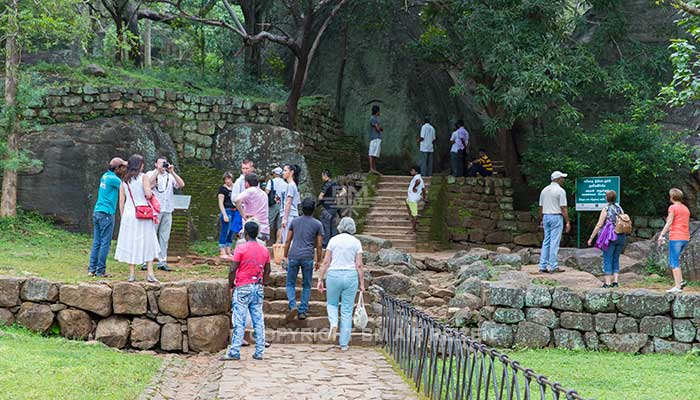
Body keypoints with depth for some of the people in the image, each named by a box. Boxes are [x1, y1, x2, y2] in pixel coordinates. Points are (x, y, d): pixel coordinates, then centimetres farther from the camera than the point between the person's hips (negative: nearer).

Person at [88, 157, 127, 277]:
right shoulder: (113, 178, -12)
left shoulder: (105, 176, 13)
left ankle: (92, 269, 9)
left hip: (97, 212, 9)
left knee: (96, 242, 9)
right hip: (106, 213, -9)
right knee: (105, 243, -3)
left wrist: (123, 174, 17)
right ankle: (100, 271, -2)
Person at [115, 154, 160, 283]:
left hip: (128, 214, 3)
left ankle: (131, 274, 7)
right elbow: (148, 194, -14)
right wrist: (151, 186, 6)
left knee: (130, 243, 8)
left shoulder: (124, 181, 9)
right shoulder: (143, 177, -3)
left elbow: (121, 201, 7)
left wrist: (123, 217, 14)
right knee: (148, 242, 4)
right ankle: (150, 273, -3)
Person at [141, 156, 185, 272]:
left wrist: (172, 172, -7)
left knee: (164, 237, 5)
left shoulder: (170, 176, 15)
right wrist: (158, 170, -14)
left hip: (167, 211, 4)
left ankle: (162, 262, 9)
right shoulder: (151, 174, 6)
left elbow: (181, 185, 0)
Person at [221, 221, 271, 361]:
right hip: (258, 289, 5)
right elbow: (267, 272, 12)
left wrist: (231, 286, 0)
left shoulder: (241, 248, -9)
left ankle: (234, 352, -4)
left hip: (243, 288, -5)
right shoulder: (264, 250, 8)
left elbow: (233, 269, -11)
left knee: (239, 322, -4)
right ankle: (259, 352, 7)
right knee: (258, 321, 6)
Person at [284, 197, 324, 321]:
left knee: (290, 284, 10)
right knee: (306, 286, 11)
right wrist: (318, 261, 13)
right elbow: (319, 245, 3)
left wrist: (285, 256, 18)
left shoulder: (295, 221, 9)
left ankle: (293, 306, -12)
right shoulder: (317, 224, 3)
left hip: (293, 256, 1)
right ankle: (303, 311, 7)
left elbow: (288, 240, 10)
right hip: (308, 258, -1)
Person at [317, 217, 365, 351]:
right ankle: (344, 343, 8)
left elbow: (326, 262, -1)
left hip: (334, 275, 0)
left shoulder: (333, 240, 2)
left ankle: (333, 323, -8)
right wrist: (362, 284, 3)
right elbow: (359, 265, -2)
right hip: (351, 276, 0)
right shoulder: (356, 242, 2)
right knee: (347, 310, 7)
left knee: (331, 303, 22)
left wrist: (321, 279, 4)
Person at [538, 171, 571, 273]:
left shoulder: (544, 190, 11)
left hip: (546, 216, 6)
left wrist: (541, 220, 21)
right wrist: (567, 222, -9)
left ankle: (543, 266, 7)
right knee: (554, 242, -4)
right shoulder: (560, 191, -9)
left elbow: (541, 207, 13)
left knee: (546, 242, 9)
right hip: (556, 217, -6)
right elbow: (563, 208, -12)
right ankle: (553, 266, -3)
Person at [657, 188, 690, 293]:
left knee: (674, 262, -4)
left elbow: (669, 222, -13)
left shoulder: (673, 207, -6)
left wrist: (662, 235, -14)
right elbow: (686, 224, 17)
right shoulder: (686, 209, 16)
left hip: (675, 237, -8)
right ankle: (681, 281, 7)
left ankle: (677, 286, -8)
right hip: (685, 238, 8)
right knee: (672, 260, 18)